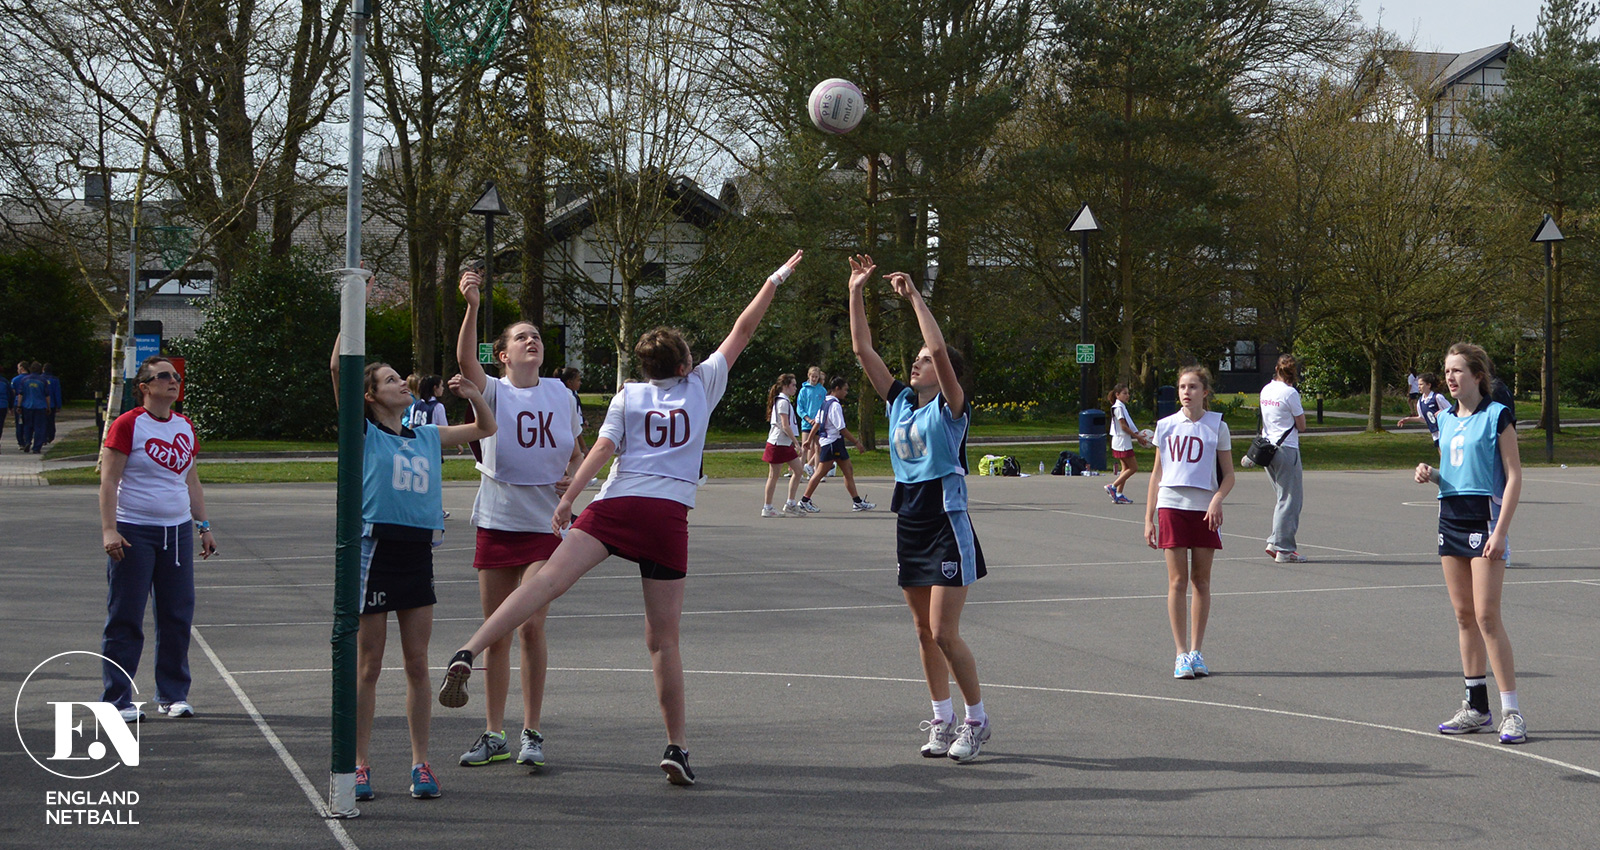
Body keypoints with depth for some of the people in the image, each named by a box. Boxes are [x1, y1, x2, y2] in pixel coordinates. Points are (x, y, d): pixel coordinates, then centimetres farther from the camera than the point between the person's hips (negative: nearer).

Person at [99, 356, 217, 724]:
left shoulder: (185, 427, 13)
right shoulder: (127, 425, -6)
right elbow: (108, 479, -9)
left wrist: (203, 525, 17)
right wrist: (109, 529, -17)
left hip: (177, 531, 6)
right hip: (133, 533, -6)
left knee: (178, 616, 6)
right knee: (125, 619, -2)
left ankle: (173, 695, 16)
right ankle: (117, 699, 4)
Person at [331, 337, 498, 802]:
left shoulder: (427, 437, 14)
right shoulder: (364, 433, -1)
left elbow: (486, 428, 25)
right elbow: (338, 368, -13)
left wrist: (473, 394, 8)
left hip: (418, 553, 4)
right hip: (376, 550, -4)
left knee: (417, 666, 6)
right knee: (368, 667, 2)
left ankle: (421, 763, 11)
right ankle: (361, 765, 8)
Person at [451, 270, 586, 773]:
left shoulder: (560, 394, 7)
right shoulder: (493, 392, -1)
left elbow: (575, 453, 19)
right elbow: (465, 360, -23)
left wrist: (575, 477, -4)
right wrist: (472, 307, -37)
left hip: (545, 525, 0)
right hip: (497, 523, 0)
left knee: (531, 626, -9)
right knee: (497, 633, 6)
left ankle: (532, 733, 3)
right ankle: (493, 735, 17)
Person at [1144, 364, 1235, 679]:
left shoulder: (1217, 426, 3)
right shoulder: (1166, 426, 8)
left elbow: (1228, 475, 5)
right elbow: (1156, 474, 12)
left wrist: (1217, 499, -15)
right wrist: (1149, 518, 8)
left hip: (1205, 509, 0)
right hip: (1171, 506, 0)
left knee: (1201, 581, 4)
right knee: (1177, 581, -3)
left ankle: (1196, 651, 12)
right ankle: (1181, 654, 0)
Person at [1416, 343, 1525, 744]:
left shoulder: (1497, 416, -7)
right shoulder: (1446, 420, 13)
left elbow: (1513, 477, -9)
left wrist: (1500, 531, -16)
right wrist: (1430, 474, 1)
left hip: (1485, 517, -7)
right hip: (1450, 516, 7)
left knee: (1486, 615, -11)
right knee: (1463, 615, 8)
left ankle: (1511, 711, -7)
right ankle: (1476, 708, 15)